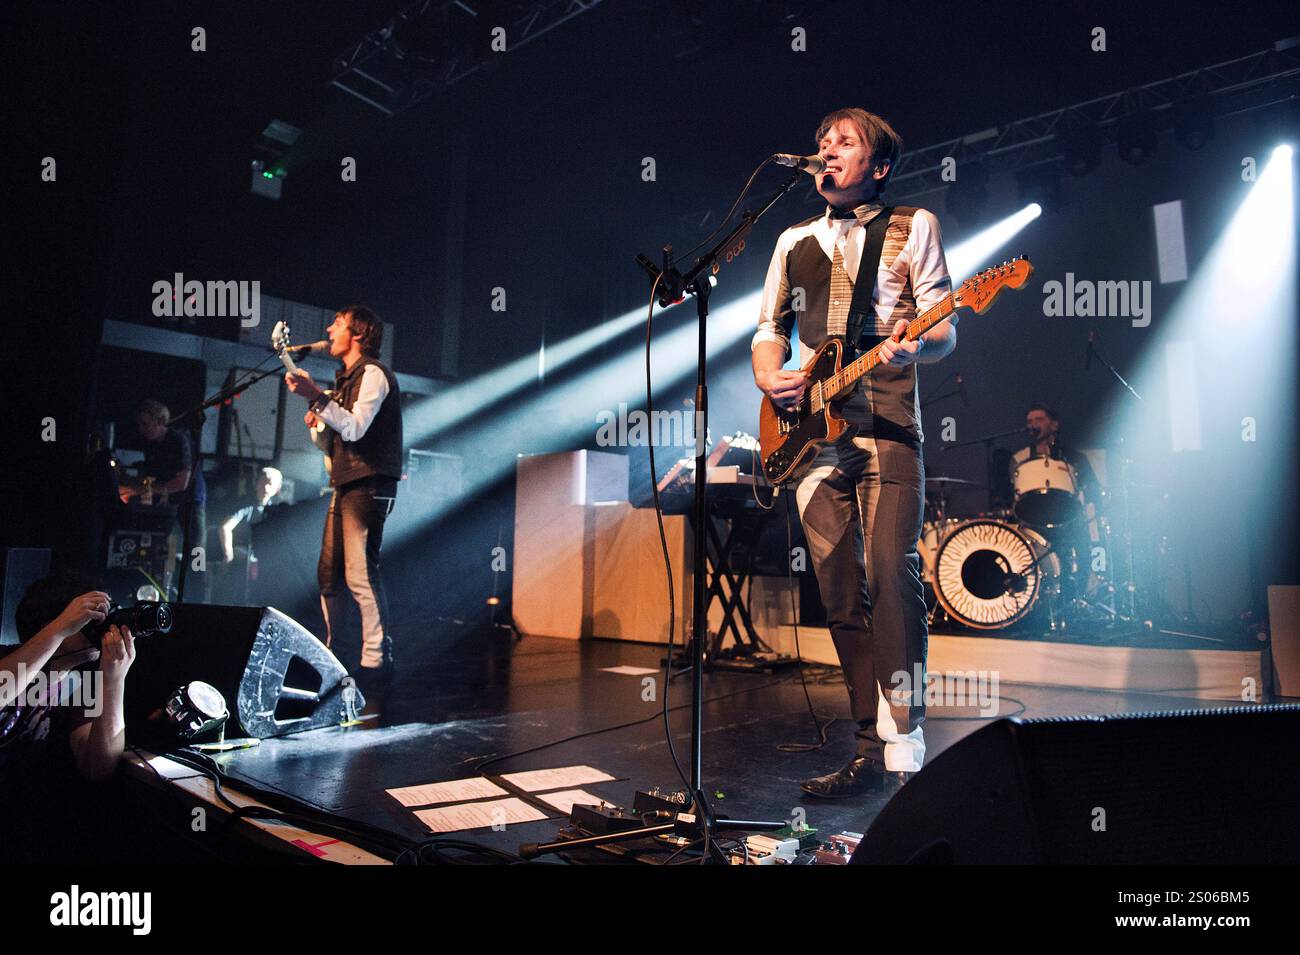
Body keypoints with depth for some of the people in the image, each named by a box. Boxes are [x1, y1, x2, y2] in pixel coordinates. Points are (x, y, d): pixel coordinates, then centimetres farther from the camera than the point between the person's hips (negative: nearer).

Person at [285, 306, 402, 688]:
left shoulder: (373, 373, -7)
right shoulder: (346, 378, 23)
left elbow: (355, 428, -19)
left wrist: (316, 396, -23)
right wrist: (319, 423, 9)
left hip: (369, 485, -10)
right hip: (345, 485, 10)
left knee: (360, 574, -14)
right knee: (329, 574, 11)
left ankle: (376, 661, -9)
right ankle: (327, 654, 21)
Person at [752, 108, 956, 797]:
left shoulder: (913, 227, 10)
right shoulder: (796, 241, 22)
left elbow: (946, 331, 3)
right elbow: (770, 328, 24)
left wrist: (913, 347, -21)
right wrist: (769, 377, 2)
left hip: (886, 423, -4)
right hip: (811, 430, 4)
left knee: (891, 579, -14)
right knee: (843, 595, 3)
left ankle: (904, 752, -8)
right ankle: (873, 747, 11)